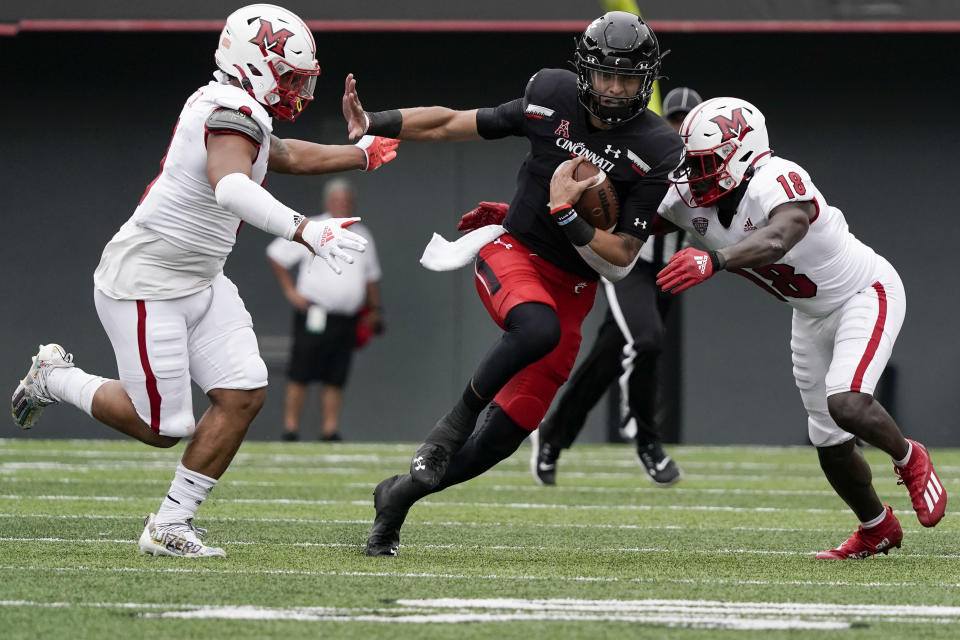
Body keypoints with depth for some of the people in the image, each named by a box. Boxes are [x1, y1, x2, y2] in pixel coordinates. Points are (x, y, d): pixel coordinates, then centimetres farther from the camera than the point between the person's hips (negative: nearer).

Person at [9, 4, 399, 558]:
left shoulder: (233, 111, 8)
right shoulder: (233, 115, -23)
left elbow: (286, 156, 29)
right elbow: (230, 186, -44)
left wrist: (363, 154, 36)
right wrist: (306, 231, -53)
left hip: (200, 284, 10)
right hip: (144, 285, -10)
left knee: (244, 396, -2)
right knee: (162, 427, -2)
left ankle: (170, 526, 6)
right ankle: (56, 378, 22)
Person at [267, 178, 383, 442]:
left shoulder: (362, 236, 17)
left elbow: (372, 276, 28)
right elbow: (275, 255, 4)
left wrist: (374, 309, 20)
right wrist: (290, 291, -2)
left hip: (347, 319, 5)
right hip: (315, 317, -5)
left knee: (336, 380, 3)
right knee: (300, 376, -8)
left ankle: (330, 430, 6)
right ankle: (290, 428, -6)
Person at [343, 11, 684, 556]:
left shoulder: (658, 152, -12)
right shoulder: (553, 97, -7)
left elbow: (619, 262, -12)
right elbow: (455, 125, 4)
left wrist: (566, 215, -26)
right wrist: (373, 124, -5)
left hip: (572, 287, 2)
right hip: (512, 252, -1)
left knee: (511, 431, 0)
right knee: (539, 329, -38)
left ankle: (403, 493, 22)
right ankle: (459, 417, -16)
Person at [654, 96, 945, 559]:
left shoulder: (778, 182, -36)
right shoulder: (691, 201, -13)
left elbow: (776, 239, -56)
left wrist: (712, 260, -71)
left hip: (864, 295, -8)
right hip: (812, 315, 8)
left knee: (847, 404, -27)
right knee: (830, 441, 9)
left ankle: (909, 460, 5)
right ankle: (877, 529, 33)